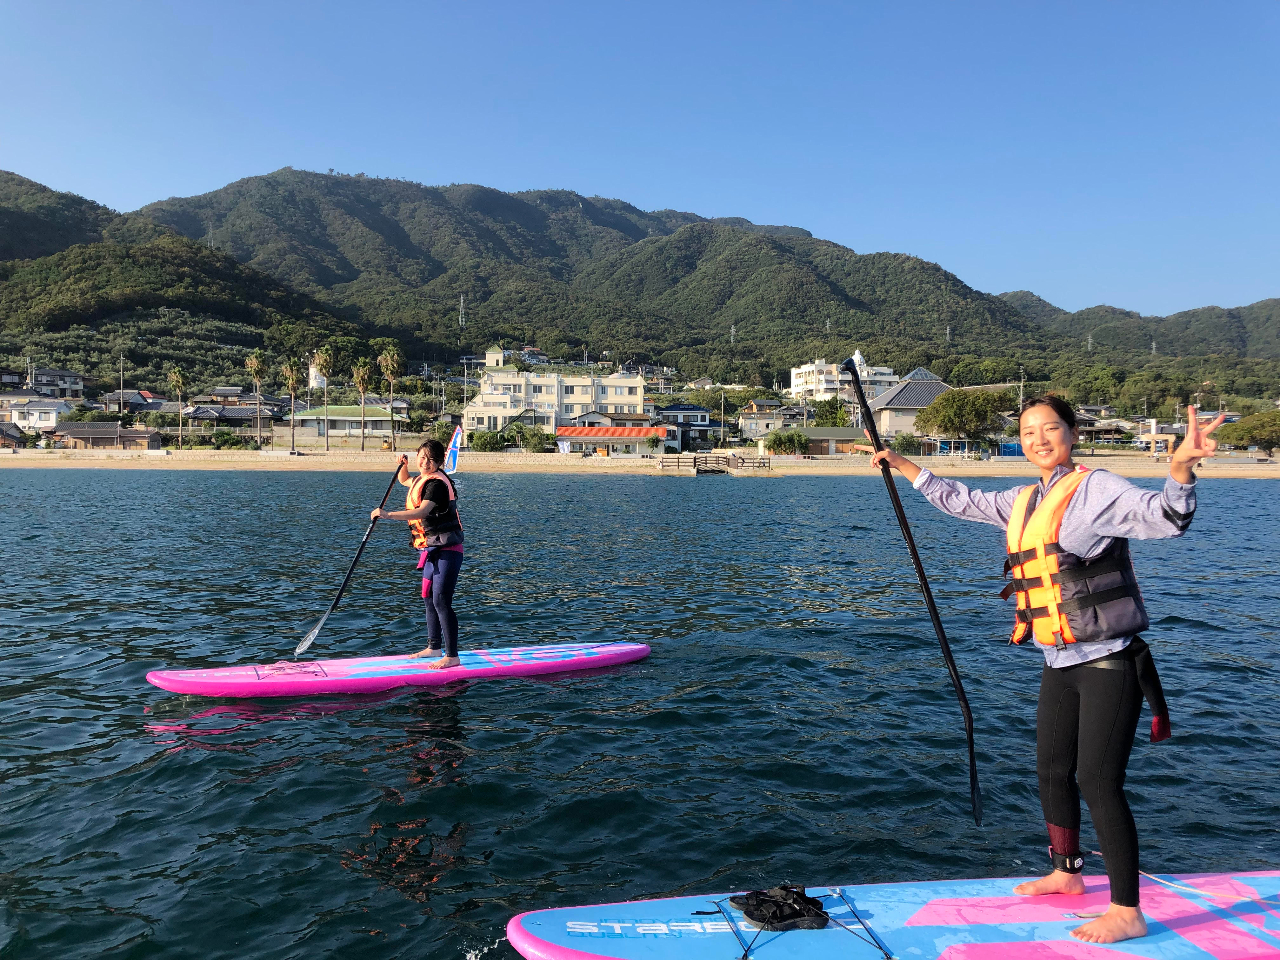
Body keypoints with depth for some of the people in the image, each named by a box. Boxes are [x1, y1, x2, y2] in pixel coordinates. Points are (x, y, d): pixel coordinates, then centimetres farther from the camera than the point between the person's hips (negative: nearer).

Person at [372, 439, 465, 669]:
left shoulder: (437, 483, -18)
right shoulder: (422, 479, 13)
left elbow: (421, 512, -32)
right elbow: (405, 480, 36)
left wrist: (388, 514, -37)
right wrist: (403, 466, 14)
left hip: (447, 550, -10)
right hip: (432, 550, 10)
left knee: (441, 601, -13)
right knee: (428, 598, 16)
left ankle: (452, 656, -8)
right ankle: (434, 648, 30)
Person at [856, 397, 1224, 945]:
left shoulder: (1095, 490, -13)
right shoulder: (1023, 502, 10)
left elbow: (1164, 517, -28)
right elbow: (960, 501, 23)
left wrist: (1181, 465, -48)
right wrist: (899, 464, 28)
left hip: (1109, 663, -8)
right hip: (1060, 666, 8)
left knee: (1099, 782, -8)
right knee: (1053, 773, 17)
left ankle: (1127, 911, 5)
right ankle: (1067, 873, 37)